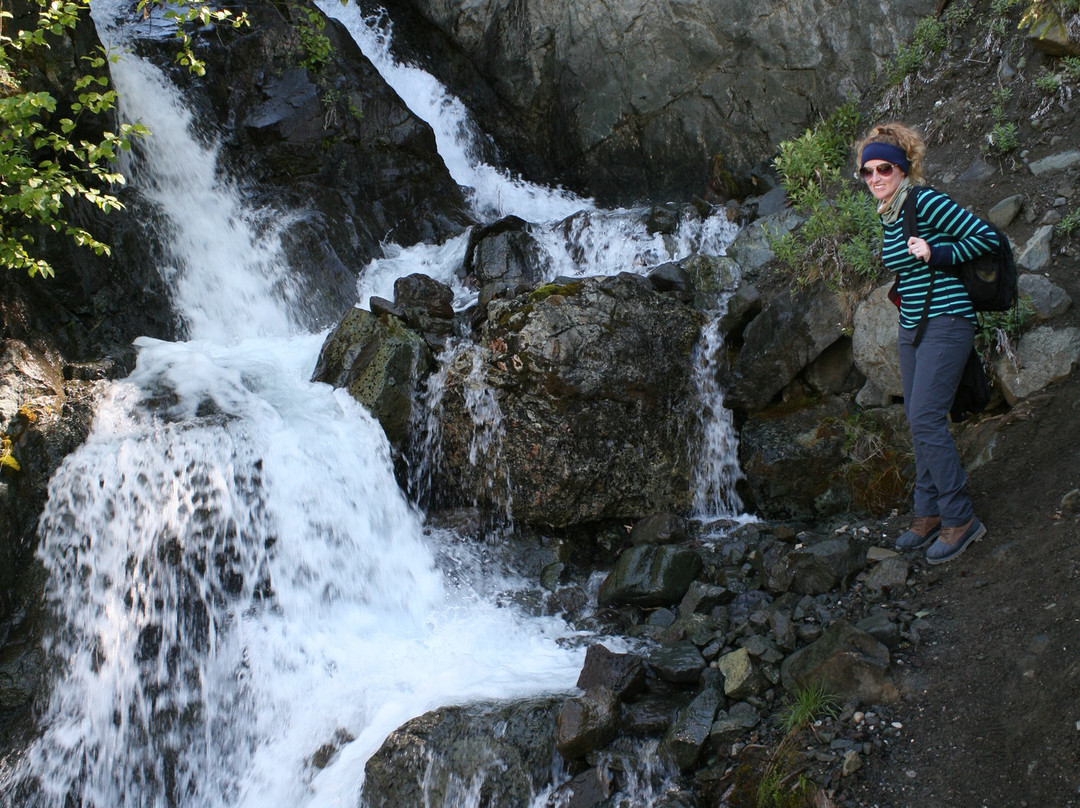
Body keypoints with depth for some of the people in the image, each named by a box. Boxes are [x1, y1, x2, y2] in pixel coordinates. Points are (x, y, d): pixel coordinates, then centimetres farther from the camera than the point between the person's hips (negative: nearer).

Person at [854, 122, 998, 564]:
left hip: (945, 320, -9)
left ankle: (960, 518, -6)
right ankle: (929, 514, 18)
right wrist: (903, 286, 12)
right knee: (919, 423, 9)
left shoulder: (925, 201, -12)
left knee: (925, 419, -15)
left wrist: (936, 255, -20)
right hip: (910, 327, 9)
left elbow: (985, 235, -13)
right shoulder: (887, 216, 13)